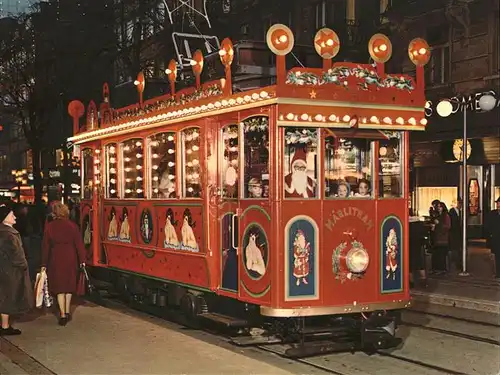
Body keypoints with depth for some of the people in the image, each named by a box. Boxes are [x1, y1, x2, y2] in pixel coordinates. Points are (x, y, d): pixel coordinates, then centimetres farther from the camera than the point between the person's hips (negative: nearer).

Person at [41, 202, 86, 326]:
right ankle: (68, 312, 23)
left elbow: (46, 246, 0)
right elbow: (79, 244, -5)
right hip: (71, 258, 1)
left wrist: (44, 264, 6)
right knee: (69, 284, 16)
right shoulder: (72, 226, -5)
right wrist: (82, 260, 2)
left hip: (56, 259, -1)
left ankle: (63, 314, -4)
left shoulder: (50, 226, -4)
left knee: (59, 287, 4)